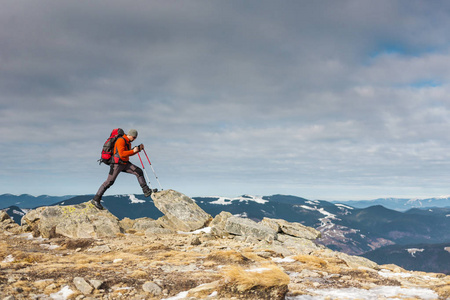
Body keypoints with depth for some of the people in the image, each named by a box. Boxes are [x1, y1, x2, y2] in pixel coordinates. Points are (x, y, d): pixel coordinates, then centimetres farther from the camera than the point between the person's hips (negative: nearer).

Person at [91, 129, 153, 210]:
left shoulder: (128, 142, 14)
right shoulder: (121, 141, -16)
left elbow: (129, 153, 24)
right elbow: (121, 154, -27)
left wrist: (139, 149, 12)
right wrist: (133, 151, -24)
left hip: (125, 163, 9)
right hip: (117, 164, -9)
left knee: (139, 171, -4)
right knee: (109, 182, -11)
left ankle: (146, 191, -1)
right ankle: (96, 199, -6)